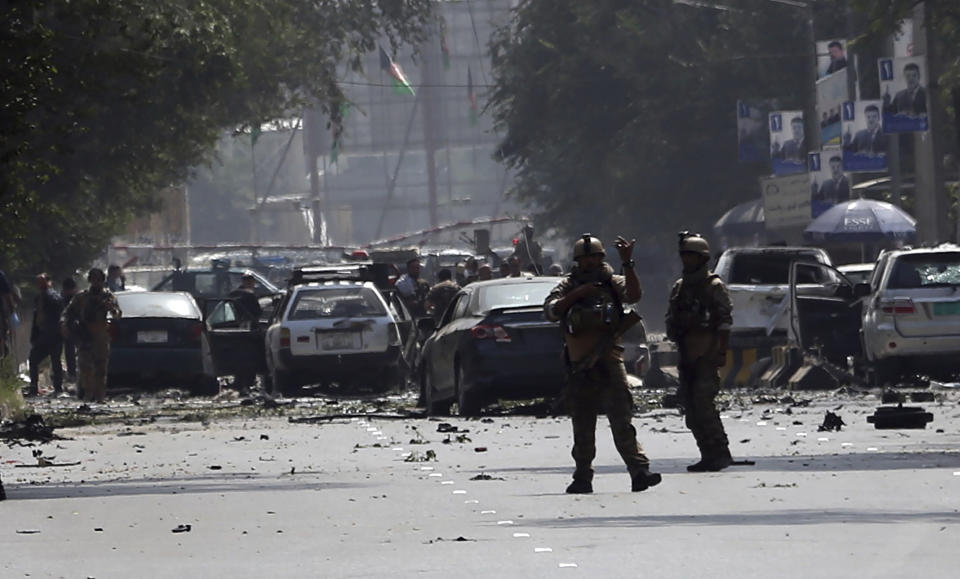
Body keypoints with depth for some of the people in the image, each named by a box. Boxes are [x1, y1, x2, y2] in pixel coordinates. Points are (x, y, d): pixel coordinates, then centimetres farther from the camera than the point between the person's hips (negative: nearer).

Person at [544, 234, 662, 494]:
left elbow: (634, 295, -13)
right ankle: (583, 478, 21)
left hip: (608, 358, -3)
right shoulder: (568, 285, 11)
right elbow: (550, 311, -2)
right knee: (582, 426, 10)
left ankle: (639, 471, -23)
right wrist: (575, 295, -13)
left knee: (621, 419, -15)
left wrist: (627, 263, -21)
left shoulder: (613, 283, 7)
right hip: (579, 363, 3)